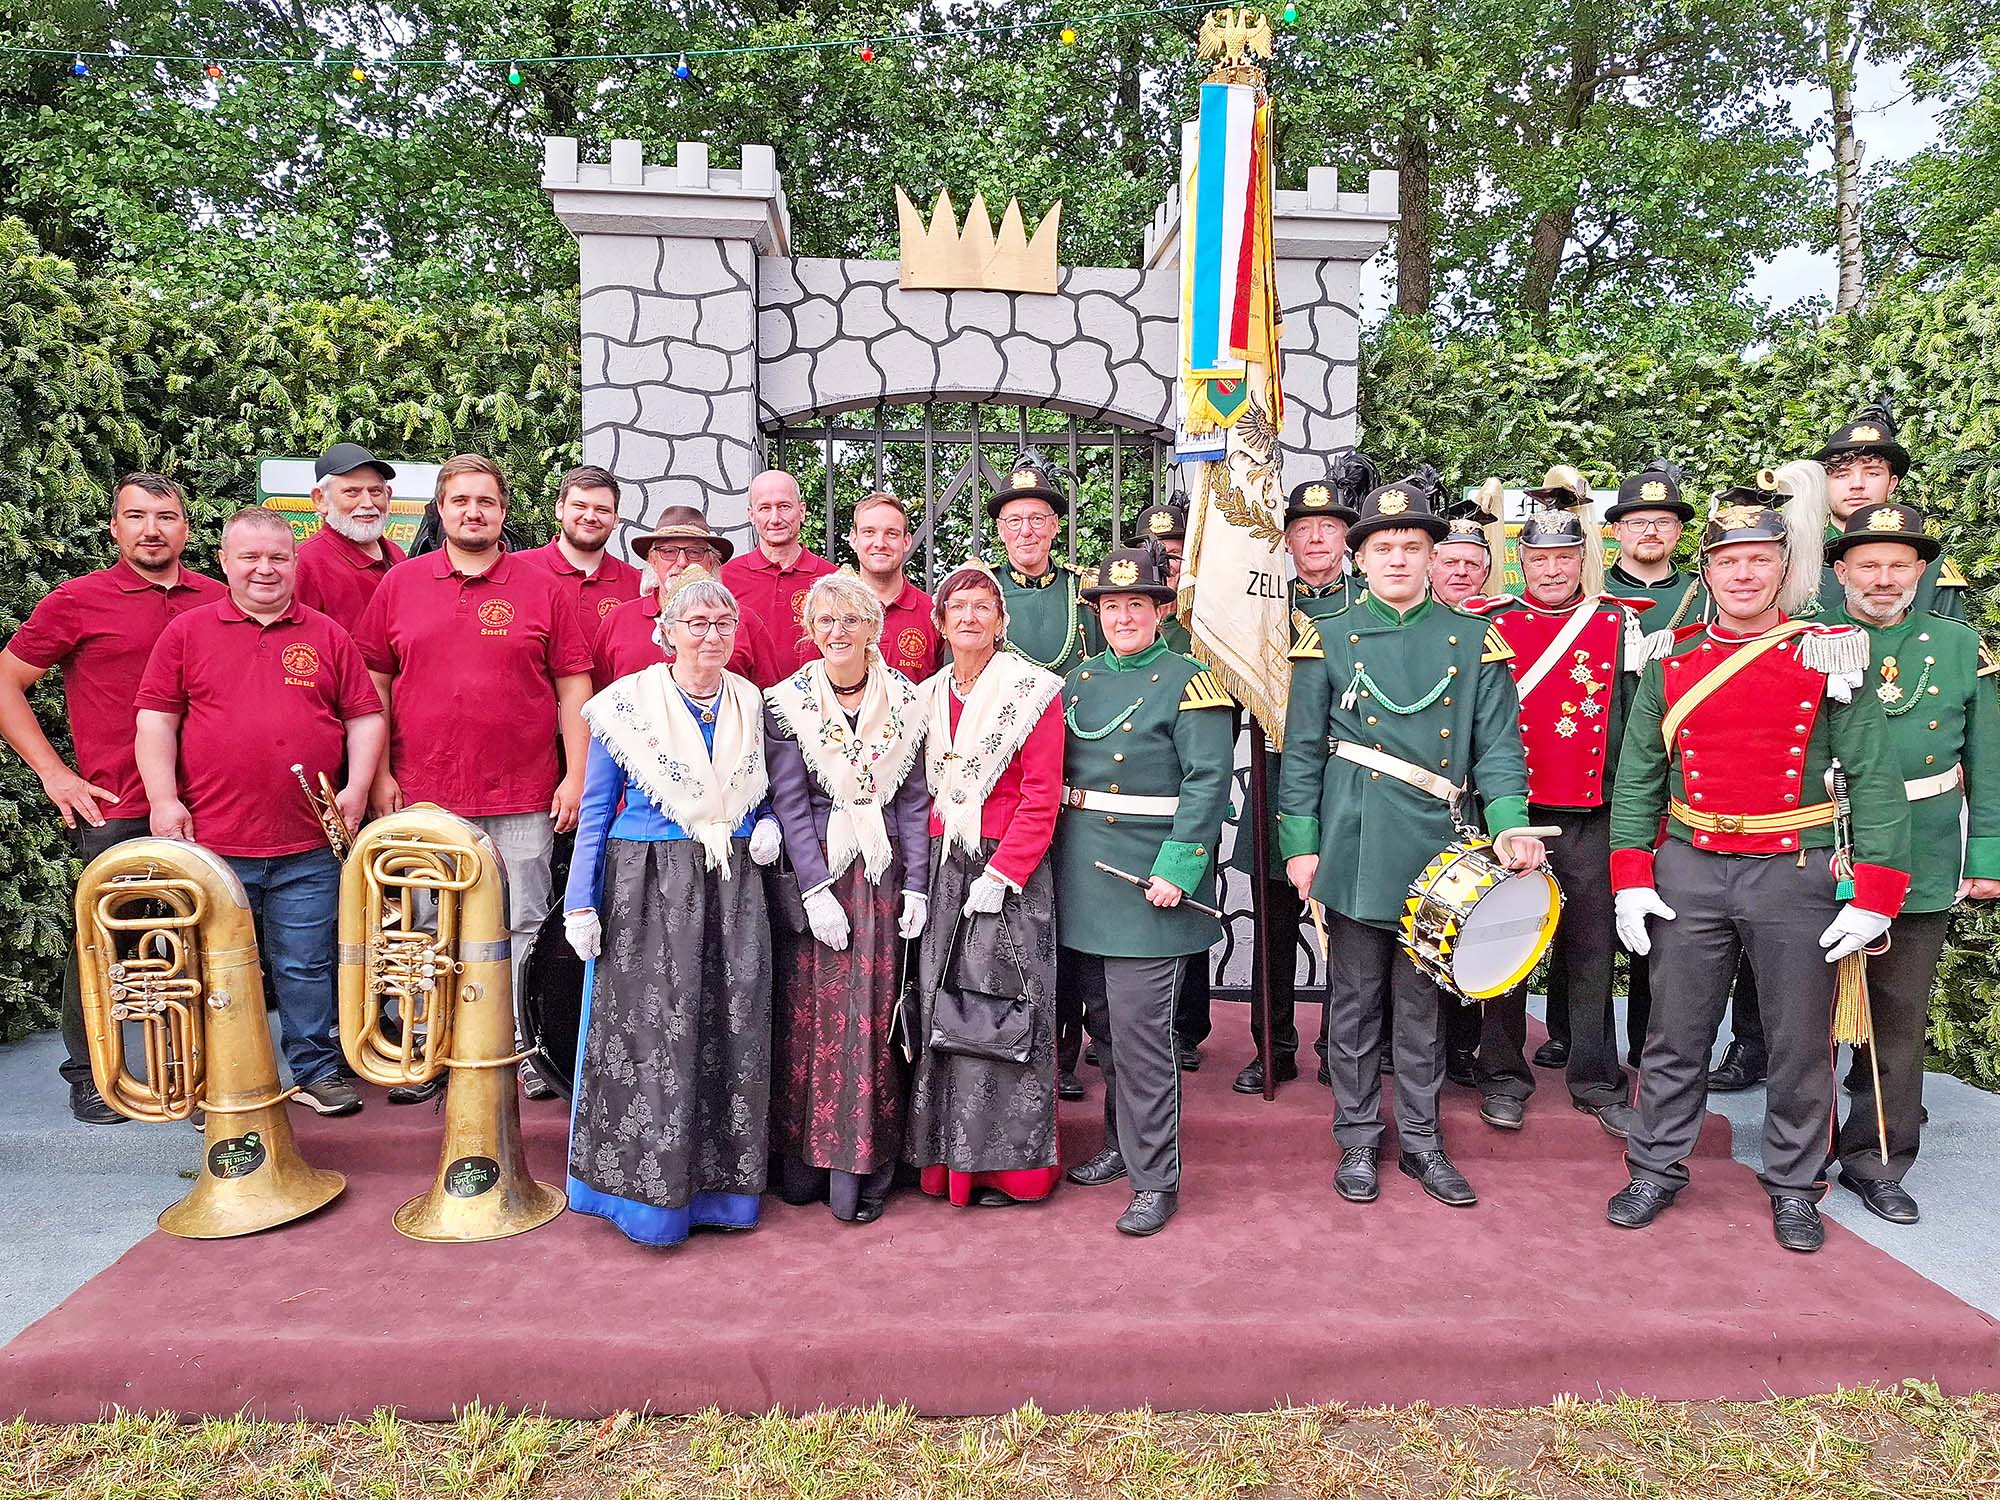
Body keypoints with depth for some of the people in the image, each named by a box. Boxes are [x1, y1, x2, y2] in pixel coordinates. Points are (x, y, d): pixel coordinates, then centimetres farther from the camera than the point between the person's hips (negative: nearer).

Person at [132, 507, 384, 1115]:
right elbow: (155, 720, 3)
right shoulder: (187, 631, 6)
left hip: (309, 844, 0)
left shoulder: (328, 636, 9)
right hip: (212, 840, 0)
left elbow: (365, 716, 8)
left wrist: (356, 787, -3)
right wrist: (164, 799, -6)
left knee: (306, 966, 7)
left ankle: (317, 1071, 20)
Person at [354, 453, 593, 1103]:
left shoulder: (541, 587, 3)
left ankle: (526, 1053, 16)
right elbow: (374, 684, 10)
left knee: (523, 929, 4)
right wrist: (380, 774, 3)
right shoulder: (400, 583, 7)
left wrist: (576, 775, -4)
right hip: (423, 798, 2)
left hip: (523, 802, -1)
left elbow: (573, 688, 2)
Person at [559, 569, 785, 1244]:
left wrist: (768, 827, -1)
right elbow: (595, 810, 1)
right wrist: (581, 904, -4)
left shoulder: (753, 704, 9)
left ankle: (720, 1186, 17)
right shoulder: (627, 702, -1)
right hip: (648, 890, -3)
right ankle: (649, 1194, 10)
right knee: (650, 1039, -4)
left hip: (734, 888, 3)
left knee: (731, 1034, 4)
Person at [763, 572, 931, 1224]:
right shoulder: (787, 702, 1)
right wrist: (817, 891, -11)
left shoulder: (906, 700, 5)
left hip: (883, 874, 1)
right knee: (808, 1011, 1)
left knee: (873, 1016, 1)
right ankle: (803, 1163, 16)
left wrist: (915, 884, -2)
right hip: (810, 870, -1)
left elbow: (913, 799, 4)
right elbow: (789, 802, -4)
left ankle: (861, 1170, 11)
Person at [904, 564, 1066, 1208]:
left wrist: (998, 875, -15)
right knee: (940, 1007, 6)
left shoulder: (1033, 690, -4)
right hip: (944, 869, 5)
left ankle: (1007, 1162, 11)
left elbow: (1041, 797, -9)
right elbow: (924, 792, 15)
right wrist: (926, 872, 4)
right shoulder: (928, 695, 13)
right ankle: (945, 1155, 20)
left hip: (1010, 871, -5)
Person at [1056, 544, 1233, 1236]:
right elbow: (1051, 772, 18)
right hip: (1081, 879, 6)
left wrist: (1176, 870, -21)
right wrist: (1057, 856, 11)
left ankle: (1154, 1178, 9)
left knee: (1140, 1031, -4)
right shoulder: (1078, 679, 12)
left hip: (1148, 880, -6)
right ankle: (1121, 1143, 33)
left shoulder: (1187, 681, -6)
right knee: (1105, 1025, 16)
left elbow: (1208, 783, -13)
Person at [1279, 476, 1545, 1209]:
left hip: (1438, 855, 1)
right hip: (1354, 854, -1)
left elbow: (1498, 745, 2)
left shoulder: (1473, 641, 6)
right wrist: (1300, 843, -4)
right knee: (1355, 1003, 9)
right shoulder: (1328, 640, 3)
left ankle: (1421, 1140, 27)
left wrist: (1509, 822, -14)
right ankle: (1357, 1141, 23)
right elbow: (1302, 752, 2)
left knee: (1424, 1004, 12)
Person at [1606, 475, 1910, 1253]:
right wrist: (1630, 878, -2)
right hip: (1689, 875, 1)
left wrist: (1875, 894, -9)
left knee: (1800, 1044, 11)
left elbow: (1874, 777, -3)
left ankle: (1794, 1187, 29)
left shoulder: (1829, 656, -2)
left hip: (1797, 877, -1)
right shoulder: (1671, 662, 3)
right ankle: (1657, 1170, 26)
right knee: (1674, 1039, 11)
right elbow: (1636, 777, 5)